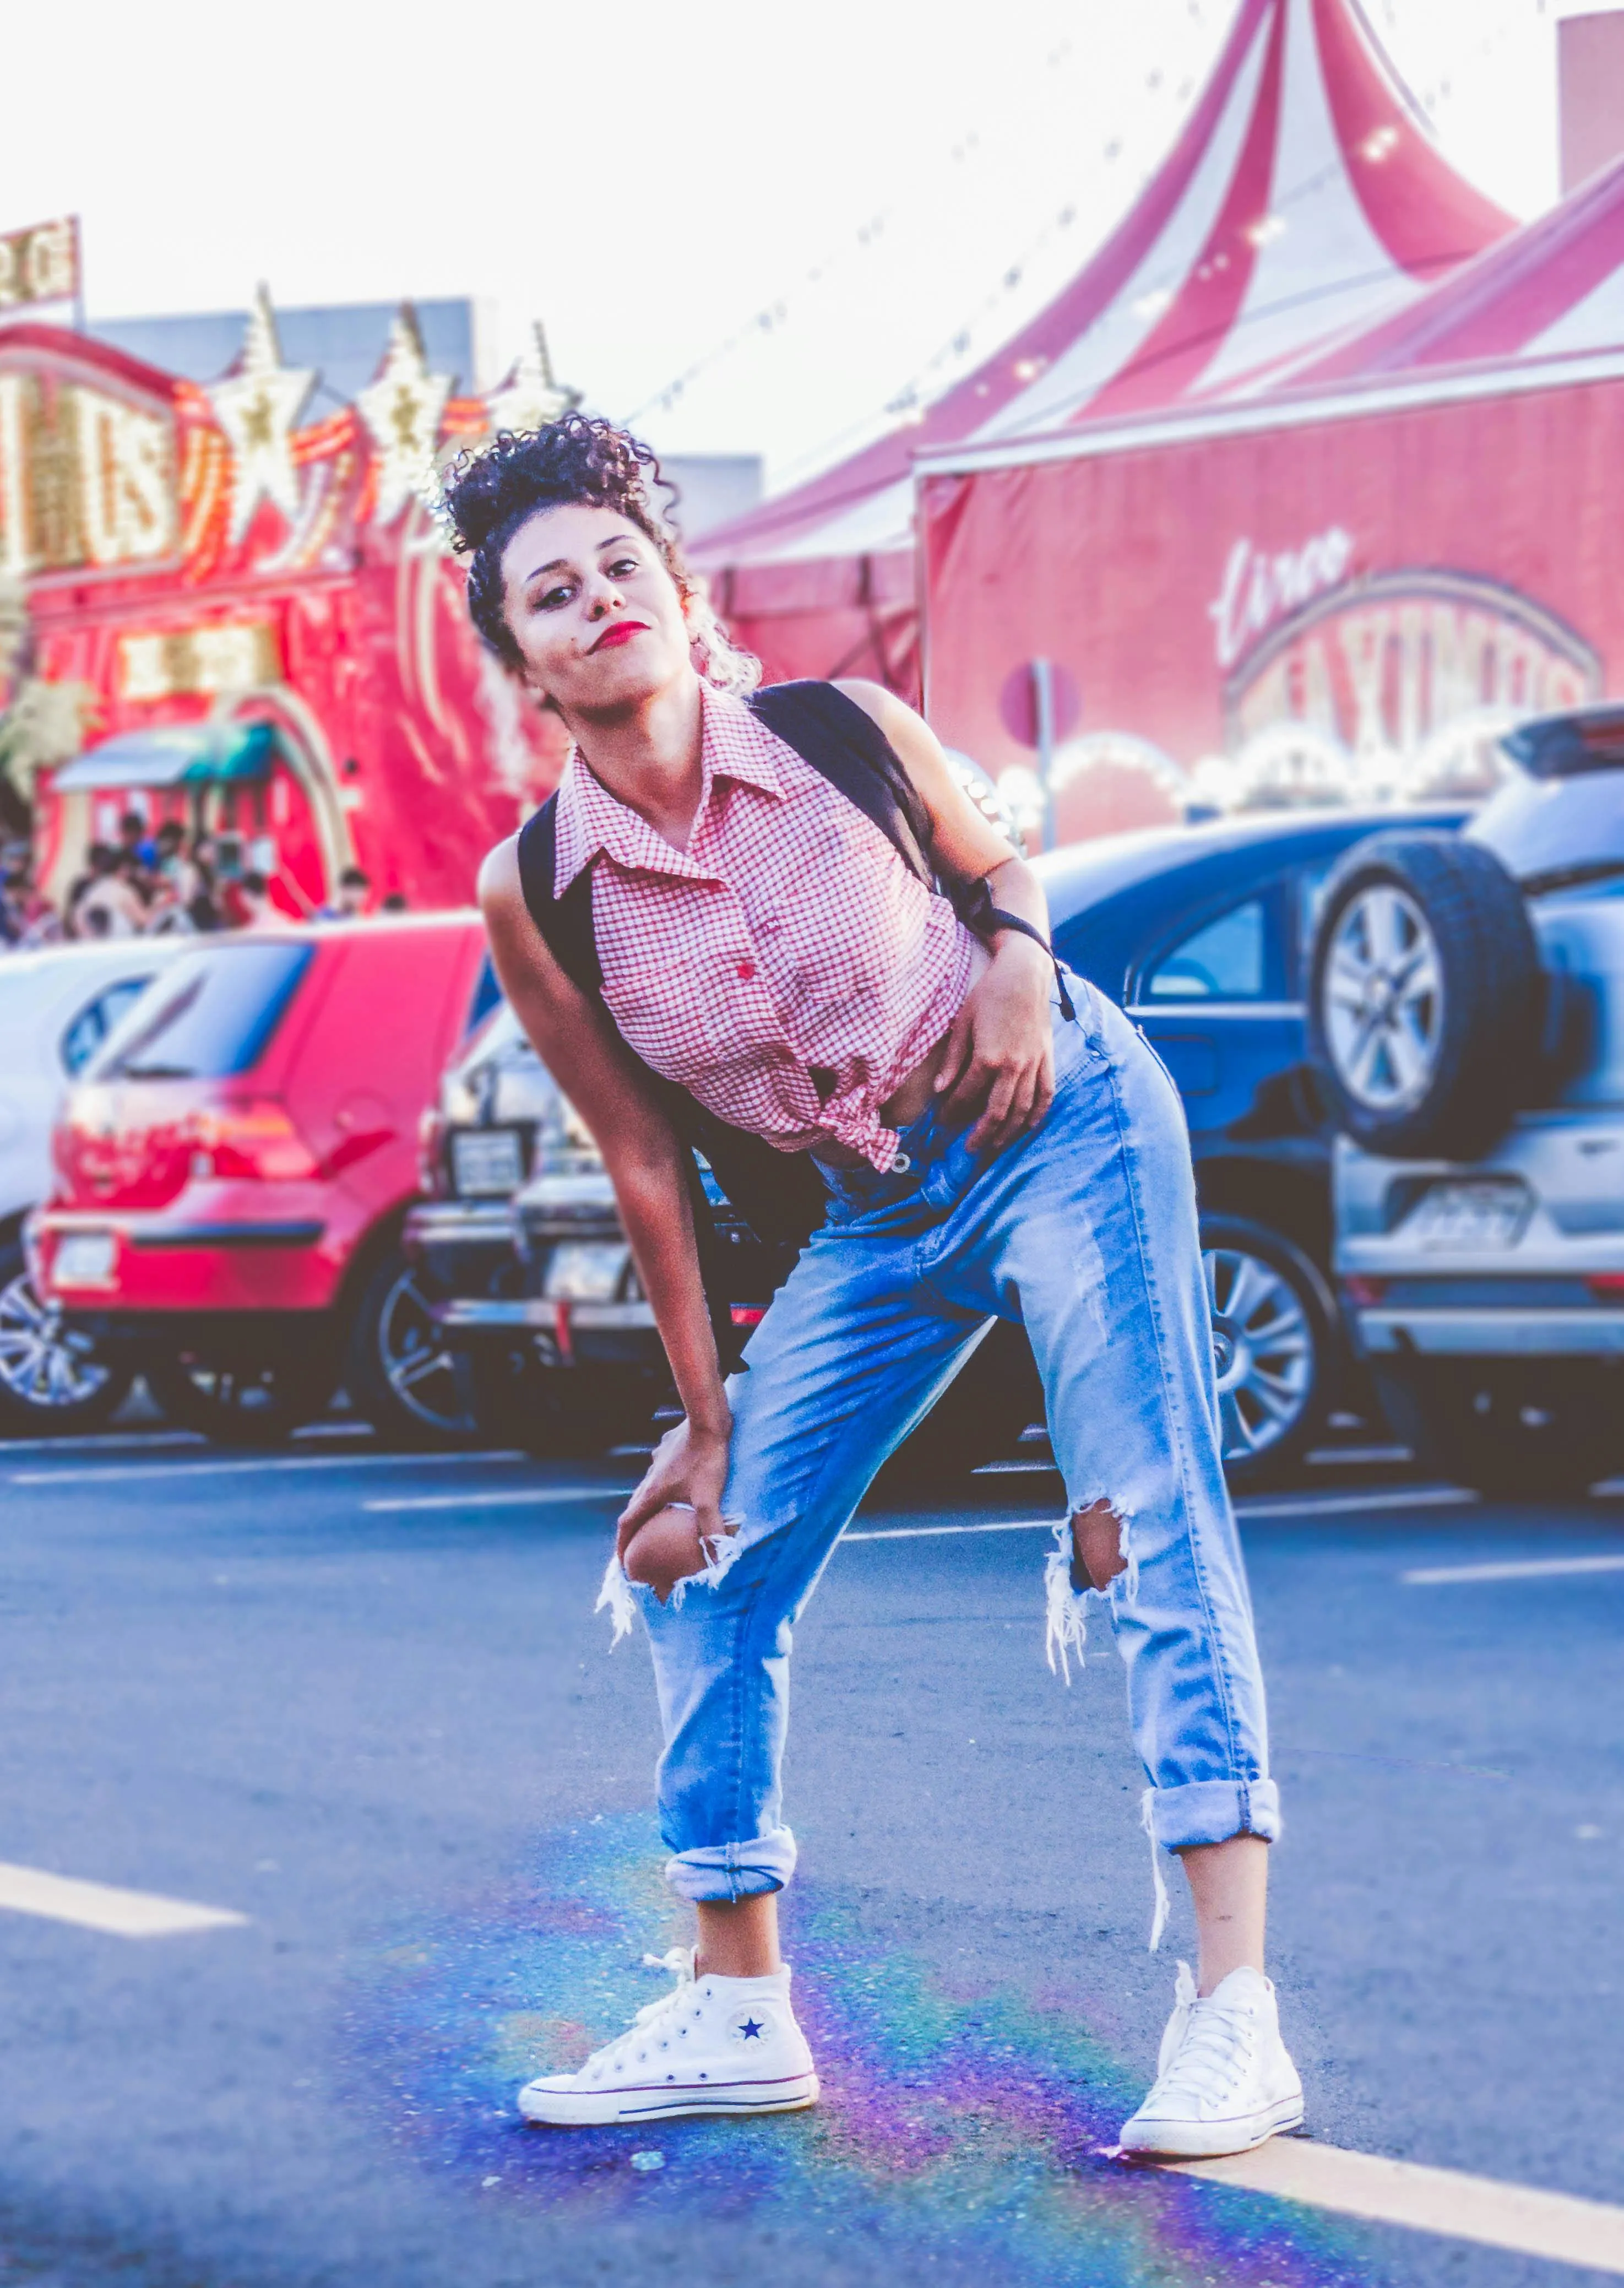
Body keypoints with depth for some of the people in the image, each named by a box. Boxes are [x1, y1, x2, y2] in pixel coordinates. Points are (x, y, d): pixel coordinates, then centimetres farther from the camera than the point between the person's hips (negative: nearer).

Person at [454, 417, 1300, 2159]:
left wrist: (1019, 955, -15)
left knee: (1150, 1524, -17)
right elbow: (648, 1164, -3)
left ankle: (1232, 2013, -21)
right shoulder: (531, 894, -11)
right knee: (695, 1575, 1)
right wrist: (706, 1427, 0)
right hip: (872, 1221, 3)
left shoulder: (848, 731, -13)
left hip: (1062, 1125, -3)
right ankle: (736, 2012, 15)